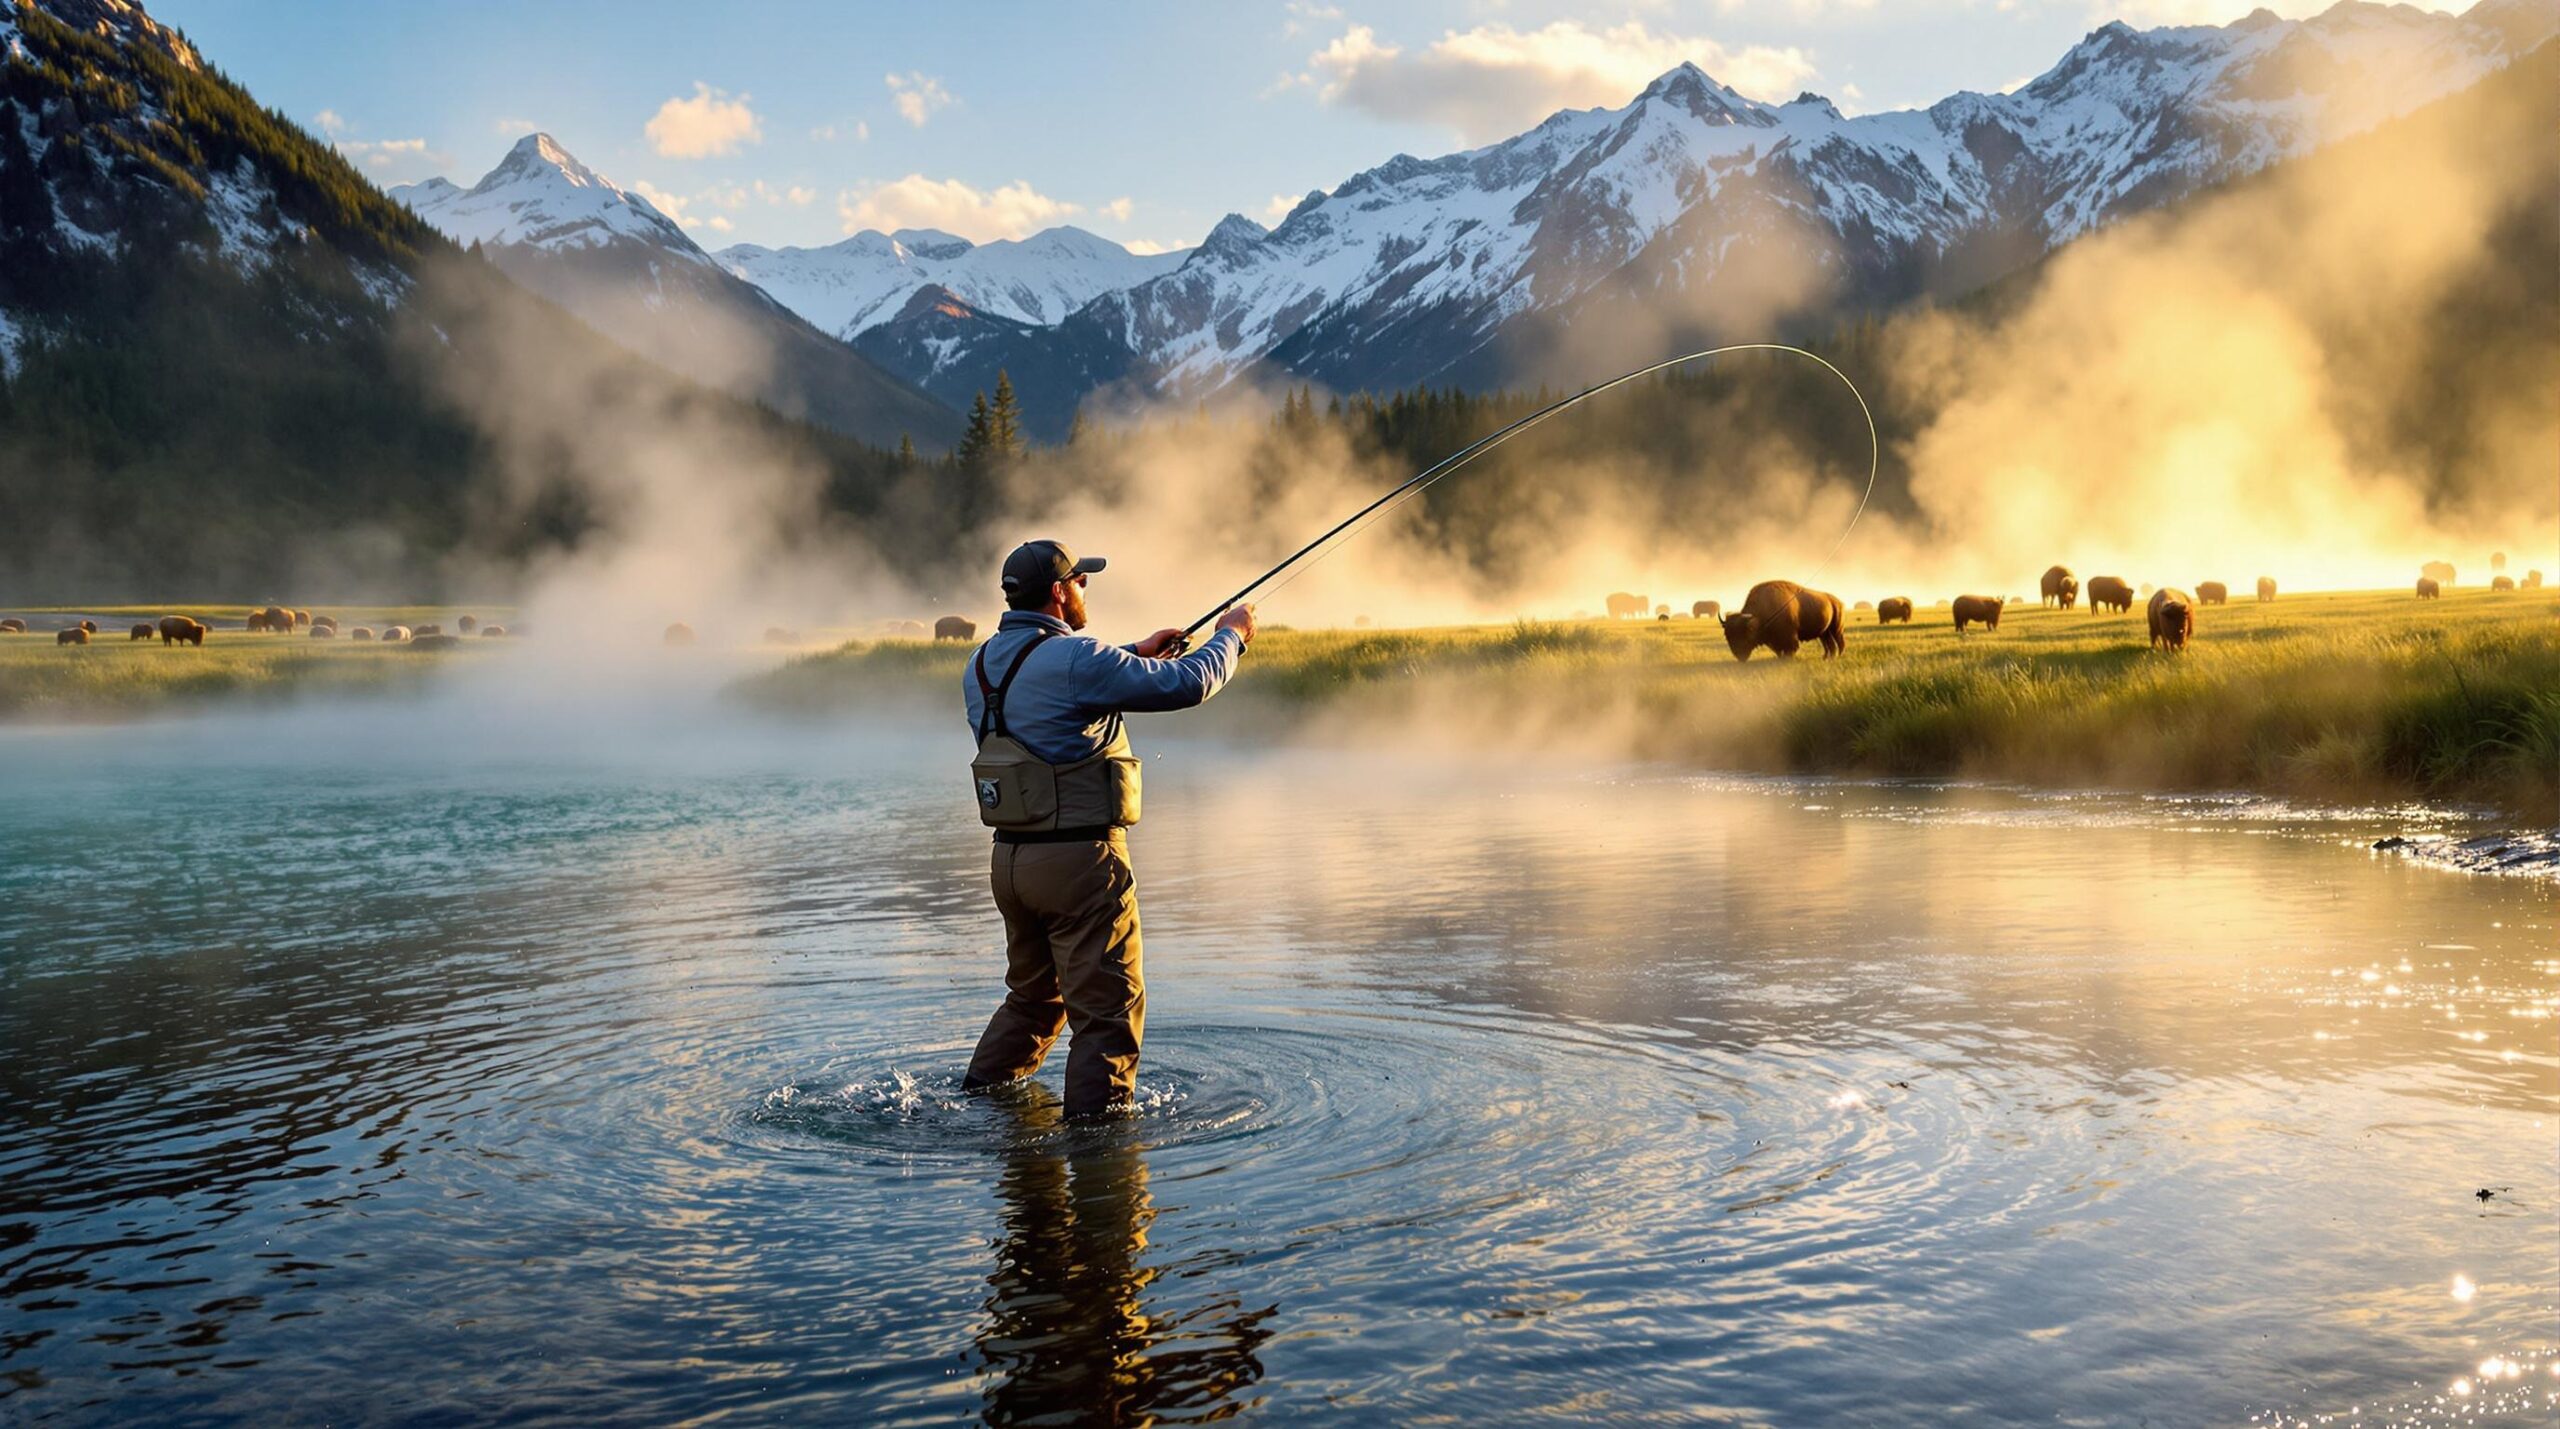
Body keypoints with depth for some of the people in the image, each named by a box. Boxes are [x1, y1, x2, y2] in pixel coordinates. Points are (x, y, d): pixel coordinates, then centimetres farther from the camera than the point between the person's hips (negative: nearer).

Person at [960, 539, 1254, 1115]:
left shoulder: (983, 664, 9)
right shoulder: (1073, 658, -16)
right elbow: (1187, 684, -14)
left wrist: (1136, 655, 27)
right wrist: (1230, 635, 5)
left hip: (1011, 857, 9)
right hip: (1080, 858, -8)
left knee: (1033, 996, 25)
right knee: (1108, 1008, 1)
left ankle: (980, 1098, 33)